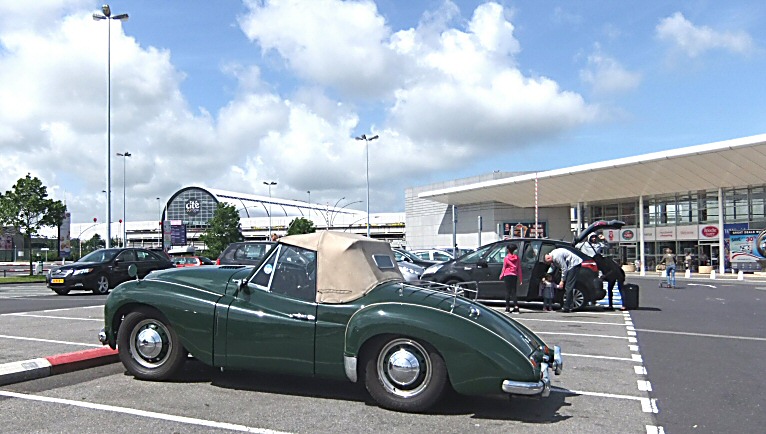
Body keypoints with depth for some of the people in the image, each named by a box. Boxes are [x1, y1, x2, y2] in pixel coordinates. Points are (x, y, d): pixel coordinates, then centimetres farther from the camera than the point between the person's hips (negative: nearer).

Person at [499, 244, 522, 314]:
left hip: (507, 276, -3)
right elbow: (519, 268, 6)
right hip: (514, 276, 3)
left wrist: (501, 276, 12)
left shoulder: (506, 258, -3)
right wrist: (520, 278, 9)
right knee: (514, 291, 5)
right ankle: (516, 307, -7)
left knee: (507, 291, 1)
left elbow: (504, 268, 0)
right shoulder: (517, 257, 5)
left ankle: (507, 307, -1)